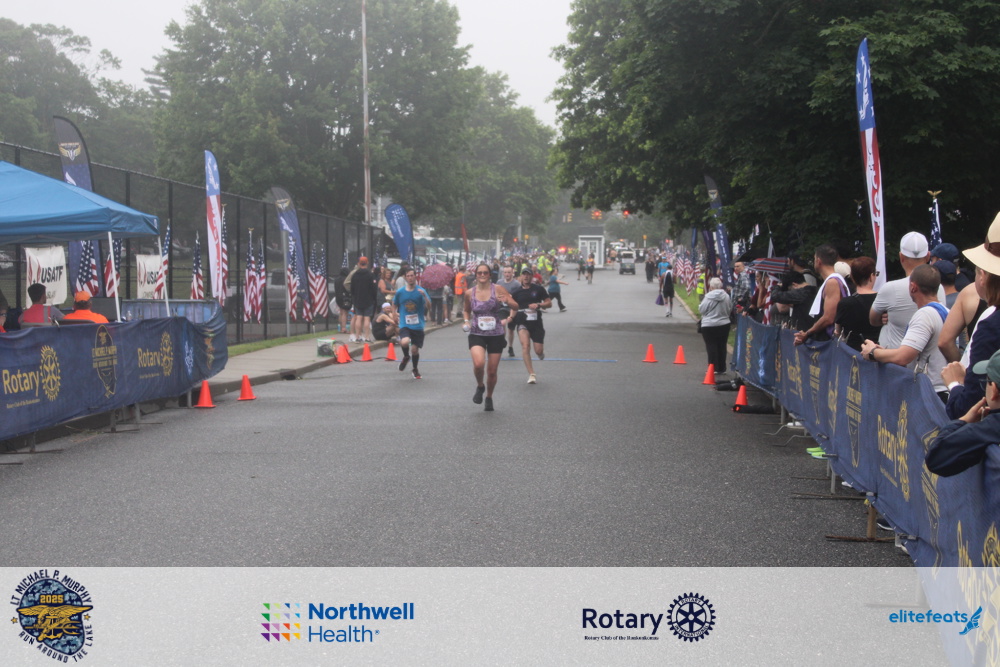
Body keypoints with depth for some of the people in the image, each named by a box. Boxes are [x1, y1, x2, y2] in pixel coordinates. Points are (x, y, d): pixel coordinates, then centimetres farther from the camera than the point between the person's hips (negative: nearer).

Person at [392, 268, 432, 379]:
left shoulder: (421, 291, -4)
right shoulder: (400, 292, 1)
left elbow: (429, 308, -14)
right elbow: (394, 304, 20)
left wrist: (424, 296, -28)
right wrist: (394, 313, 5)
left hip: (418, 325, 0)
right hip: (404, 325, 0)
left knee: (415, 349, 3)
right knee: (404, 342, -27)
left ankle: (415, 370, 31)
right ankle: (406, 356, 7)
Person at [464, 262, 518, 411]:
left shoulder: (498, 290, -5)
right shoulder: (469, 293, 1)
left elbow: (515, 306, -5)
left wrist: (507, 301, -26)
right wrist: (467, 321, -1)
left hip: (496, 335, 0)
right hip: (476, 334, 0)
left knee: (492, 371, 5)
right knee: (478, 363, -25)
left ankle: (489, 397, 32)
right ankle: (480, 386, 6)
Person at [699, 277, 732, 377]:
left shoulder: (709, 297, -16)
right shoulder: (726, 297, -3)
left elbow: (701, 309, -10)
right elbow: (730, 310, 7)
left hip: (709, 326, -4)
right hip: (724, 324, 4)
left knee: (711, 346, 3)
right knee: (722, 346, 11)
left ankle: (713, 368, 2)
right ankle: (721, 368, 16)